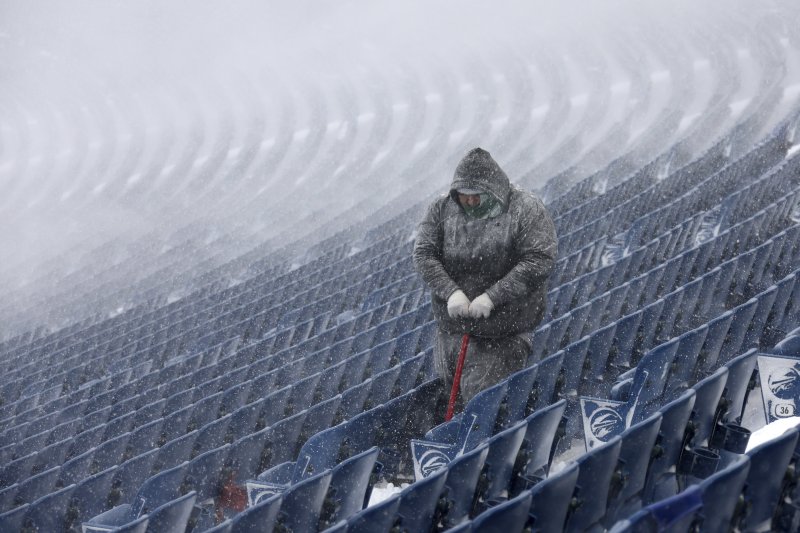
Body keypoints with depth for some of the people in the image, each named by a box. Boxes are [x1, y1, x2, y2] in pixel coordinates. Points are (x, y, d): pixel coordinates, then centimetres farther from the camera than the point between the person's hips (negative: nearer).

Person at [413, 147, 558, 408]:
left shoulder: (526, 209, -11)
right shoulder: (442, 209, 1)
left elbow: (538, 260, -19)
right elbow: (423, 254, -4)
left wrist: (492, 297, -24)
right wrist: (450, 291, -21)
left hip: (503, 337, -4)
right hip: (452, 328, 5)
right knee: (452, 398, 17)